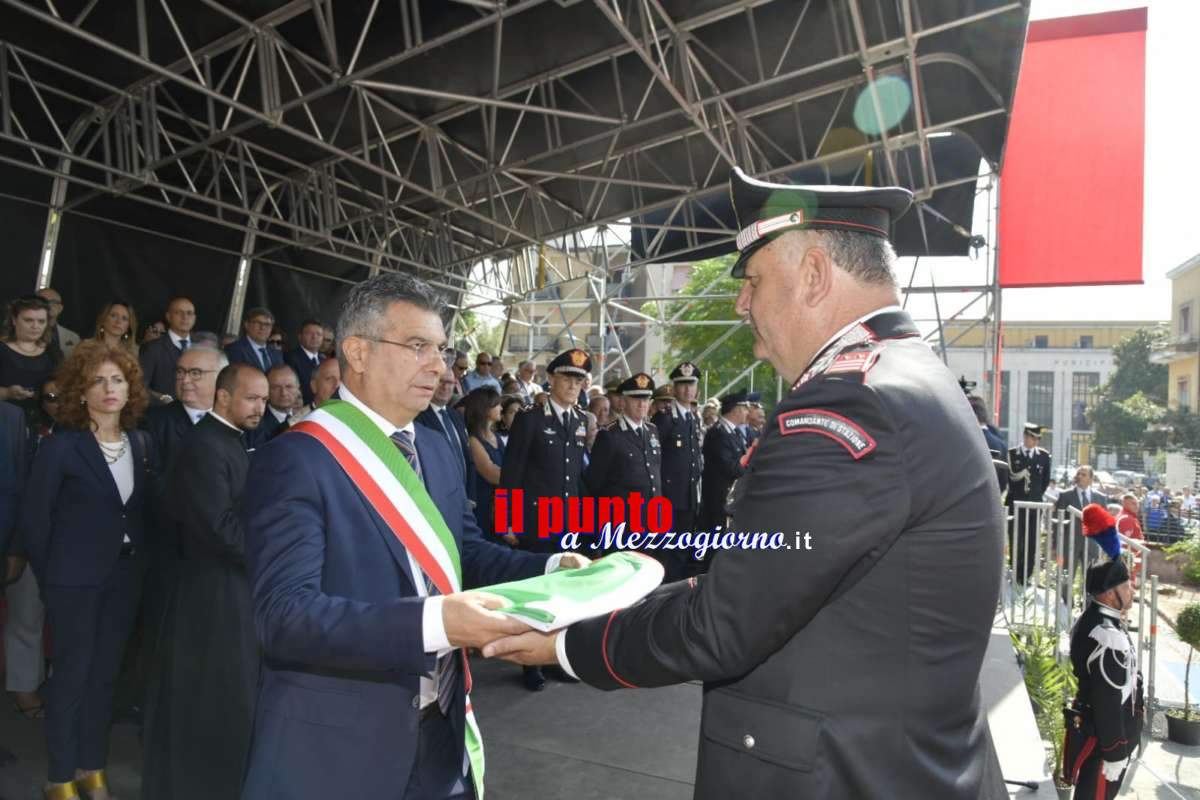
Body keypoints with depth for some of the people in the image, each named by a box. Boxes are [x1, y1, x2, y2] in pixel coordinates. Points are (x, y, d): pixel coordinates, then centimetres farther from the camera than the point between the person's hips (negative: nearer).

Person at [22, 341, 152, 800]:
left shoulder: (138, 444, 3)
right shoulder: (61, 446, -12)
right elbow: (34, 518, -9)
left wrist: (139, 562, 3)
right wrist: (47, 577, -5)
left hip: (125, 576, 5)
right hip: (75, 578, -5)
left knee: (105, 672, 14)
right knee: (72, 673, 6)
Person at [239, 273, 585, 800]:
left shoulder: (437, 450, 7)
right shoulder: (295, 461, -18)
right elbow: (283, 613, -25)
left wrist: (550, 569, -5)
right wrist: (432, 622, -35)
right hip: (338, 746, -6)